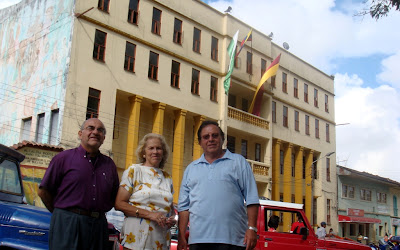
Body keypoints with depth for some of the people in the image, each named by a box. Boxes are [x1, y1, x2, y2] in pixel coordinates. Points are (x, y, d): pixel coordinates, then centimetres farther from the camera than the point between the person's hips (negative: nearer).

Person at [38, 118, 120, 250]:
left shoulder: (109, 164, 13)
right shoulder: (64, 158, 1)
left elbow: (114, 196, 19)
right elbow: (43, 191, 2)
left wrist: (99, 212, 10)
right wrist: (62, 213, 5)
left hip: (99, 224, 4)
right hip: (67, 224, -4)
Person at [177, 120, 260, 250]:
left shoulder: (238, 162, 10)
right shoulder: (191, 169, 18)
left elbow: (251, 199, 3)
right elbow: (184, 206, 15)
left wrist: (252, 229, -6)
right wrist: (181, 236, 6)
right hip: (198, 239, 3)